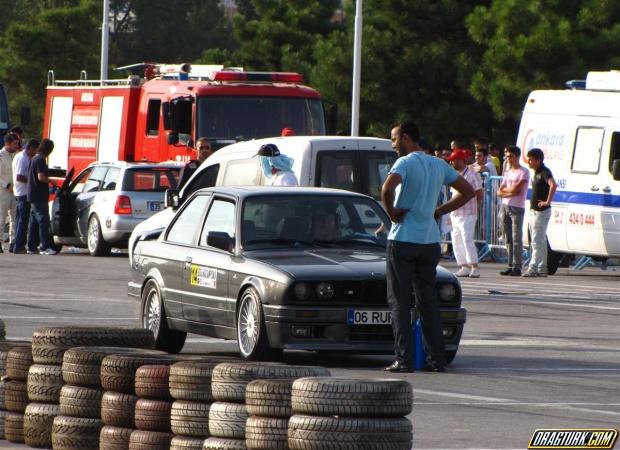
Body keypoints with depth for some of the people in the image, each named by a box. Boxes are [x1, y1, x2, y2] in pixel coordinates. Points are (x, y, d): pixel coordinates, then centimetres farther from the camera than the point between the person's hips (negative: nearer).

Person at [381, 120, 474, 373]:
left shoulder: (405, 163, -11)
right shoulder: (439, 165, 10)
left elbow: (387, 189, -31)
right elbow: (468, 191, 18)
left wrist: (392, 213, -13)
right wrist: (439, 211, 12)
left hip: (403, 240, -6)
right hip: (430, 241, 6)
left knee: (399, 301, -1)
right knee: (428, 301, 12)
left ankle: (404, 360, -6)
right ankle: (436, 359, 9)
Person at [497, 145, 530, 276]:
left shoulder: (523, 172, -4)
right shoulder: (507, 172, 19)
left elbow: (516, 188, -15)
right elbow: (499, 192, 15)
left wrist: (505, 189, 3)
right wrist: (510, 192, -5)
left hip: (517, 208, -7)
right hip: (505, 206, 7)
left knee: (516, 238, -10)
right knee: (508, 239, 7)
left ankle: (517, 267, -13)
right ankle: (510, 266, 9)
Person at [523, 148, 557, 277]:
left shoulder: (544, 172, -15)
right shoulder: (536, 173, 15)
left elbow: (553, 185, -32)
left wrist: (547, 202, -28)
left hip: (542, 212, -10)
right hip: (534, 211, 10)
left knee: (537, 241, -10)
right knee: (540, 242, 12)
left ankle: (533, 268, -12)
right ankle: (542, 269, 17)